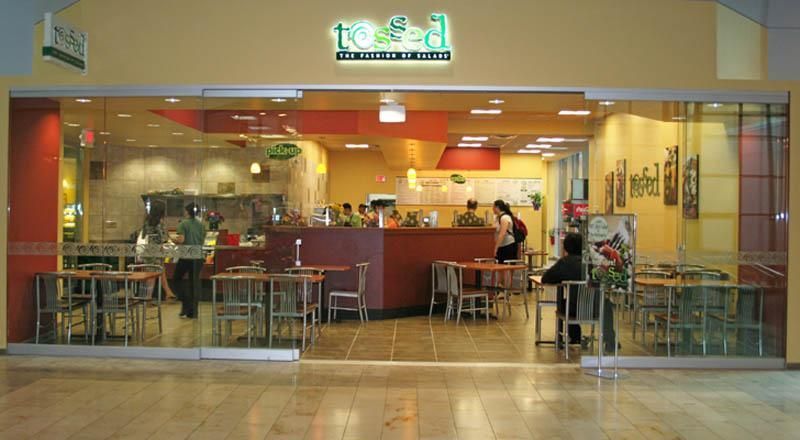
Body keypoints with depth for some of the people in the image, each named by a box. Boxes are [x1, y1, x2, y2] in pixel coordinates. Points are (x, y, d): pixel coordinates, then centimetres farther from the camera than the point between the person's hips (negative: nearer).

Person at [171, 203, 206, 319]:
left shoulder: (183, 224, -7)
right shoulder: (201, 224, 6)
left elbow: (181, 240, -15)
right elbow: (203, 240, 8)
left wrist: (174, 241, 5)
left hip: (186, 257, -4)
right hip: (198, 257, 4)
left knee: (176, 278, 15)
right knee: (195, 282, 9)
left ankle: (186, 301, 1)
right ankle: (193, 311, 10)